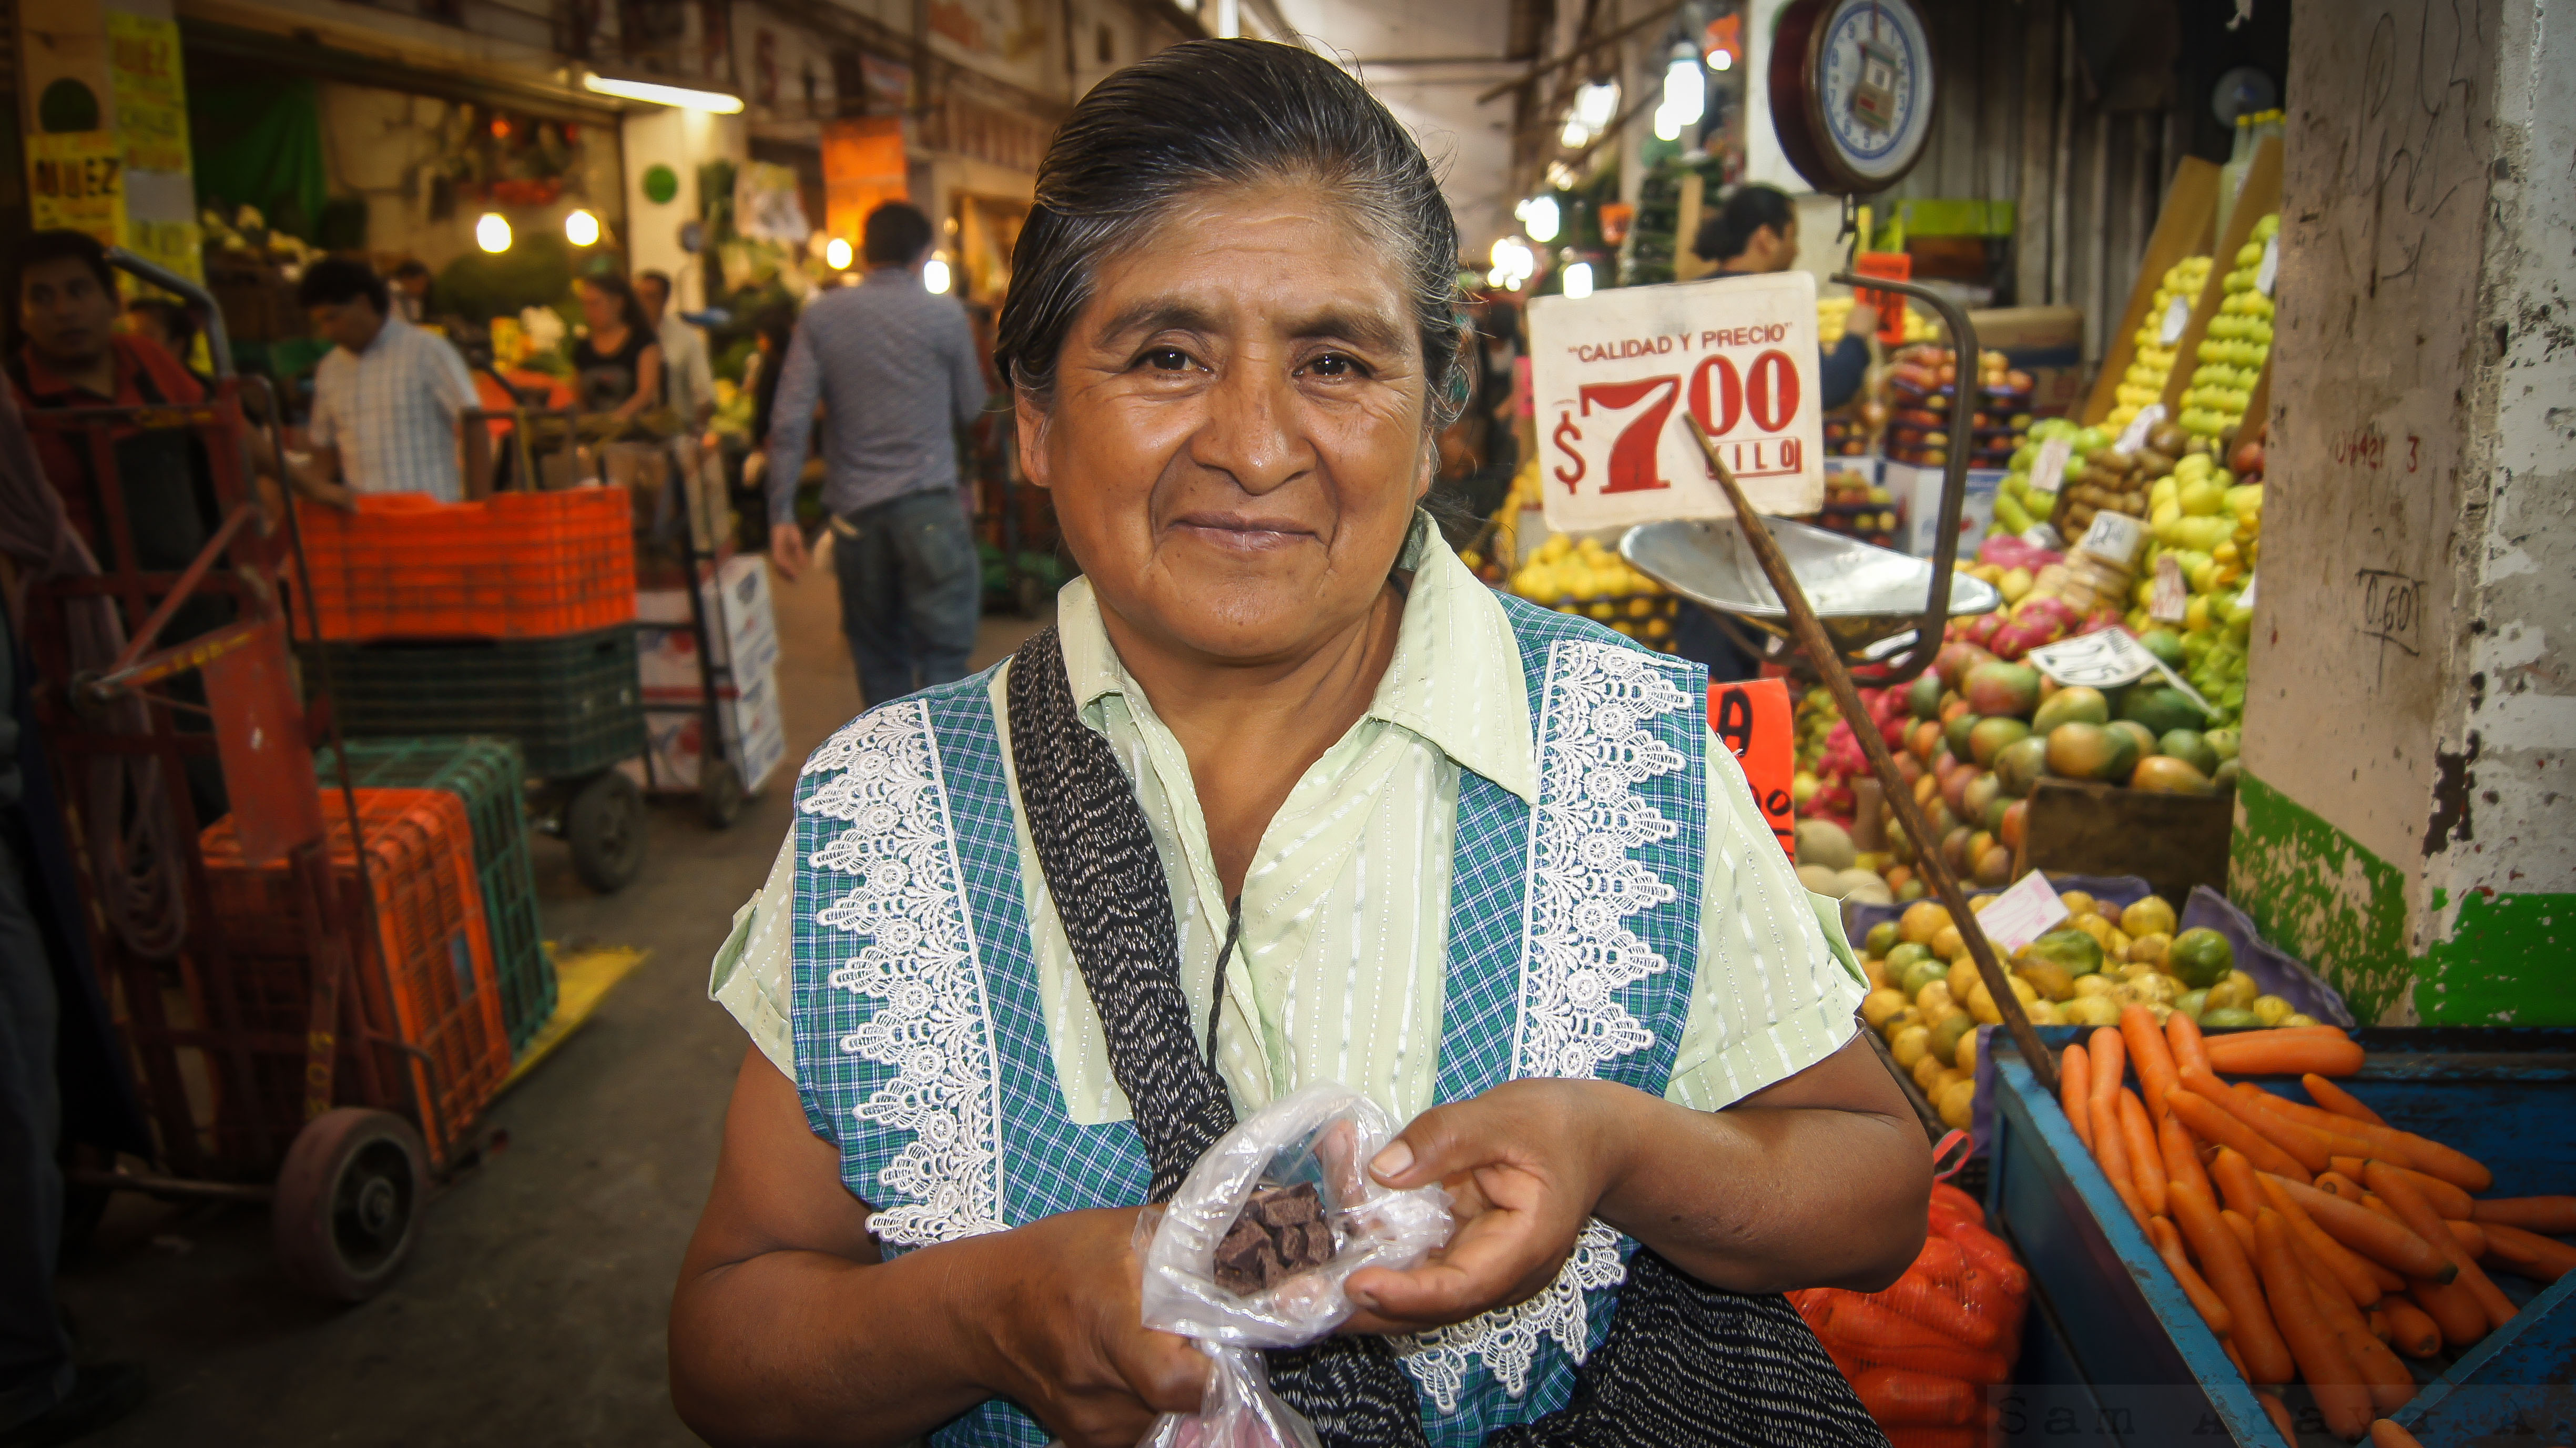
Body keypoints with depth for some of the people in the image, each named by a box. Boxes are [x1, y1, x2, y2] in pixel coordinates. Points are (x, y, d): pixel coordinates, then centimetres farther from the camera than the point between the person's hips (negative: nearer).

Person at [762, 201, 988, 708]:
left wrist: (782, 514, -1)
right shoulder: (944, 314, -1)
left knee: (878, 654, 15)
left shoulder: (821, 315, 4)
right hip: (929, 504, -3)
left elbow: (789, 421, -3)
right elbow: (971, 408, 9)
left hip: (854, 510, 3)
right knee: (942, 653, -1)